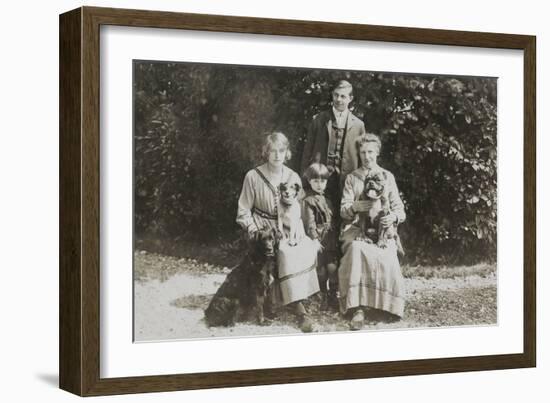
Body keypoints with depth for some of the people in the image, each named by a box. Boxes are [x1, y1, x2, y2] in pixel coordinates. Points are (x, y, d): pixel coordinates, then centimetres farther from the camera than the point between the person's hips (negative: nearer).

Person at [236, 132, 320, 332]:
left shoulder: (293, 178, 6)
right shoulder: (253, 176, -3)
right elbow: (243, 211, 2)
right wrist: (254, 231, -11)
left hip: (287, 227, 4)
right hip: (263, 227, -4)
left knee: (307, 249, -28)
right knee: (286, 252, -31)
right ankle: (300, 310, -31)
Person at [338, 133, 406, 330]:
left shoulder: (387, 177, 15)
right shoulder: (352, 178, 15)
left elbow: (399, 208, 10)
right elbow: (343, 210, 8)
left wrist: (394, 216, -14)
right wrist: (355, 207, -16)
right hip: (357, 228, -1)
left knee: (386, 257, -34)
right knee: (357, 250, -36)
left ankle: (386, 305, -16)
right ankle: (358, 308, -37)